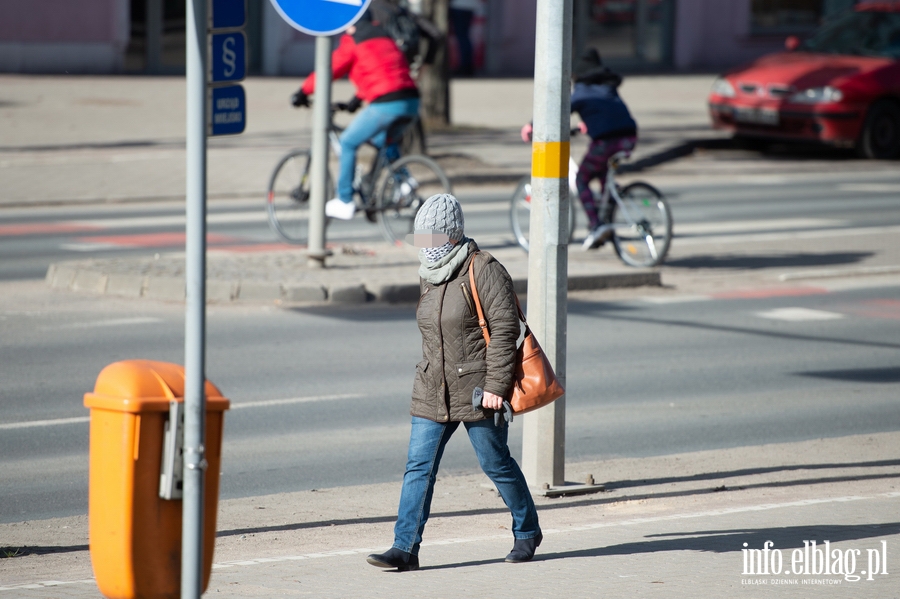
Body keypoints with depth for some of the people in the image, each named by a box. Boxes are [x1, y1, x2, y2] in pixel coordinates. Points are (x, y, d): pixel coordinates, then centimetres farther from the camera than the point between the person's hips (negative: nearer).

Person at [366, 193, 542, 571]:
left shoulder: (483, 271, -13)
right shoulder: (431, 275, 11)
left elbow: (504, 329, -16)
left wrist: (495, 385, -20)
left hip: (476, 391, -6)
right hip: (432, 392, 6)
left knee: (496, 463, 7)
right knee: (419, 467, -3)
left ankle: (527, 531, 27)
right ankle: (405, 548, -5)